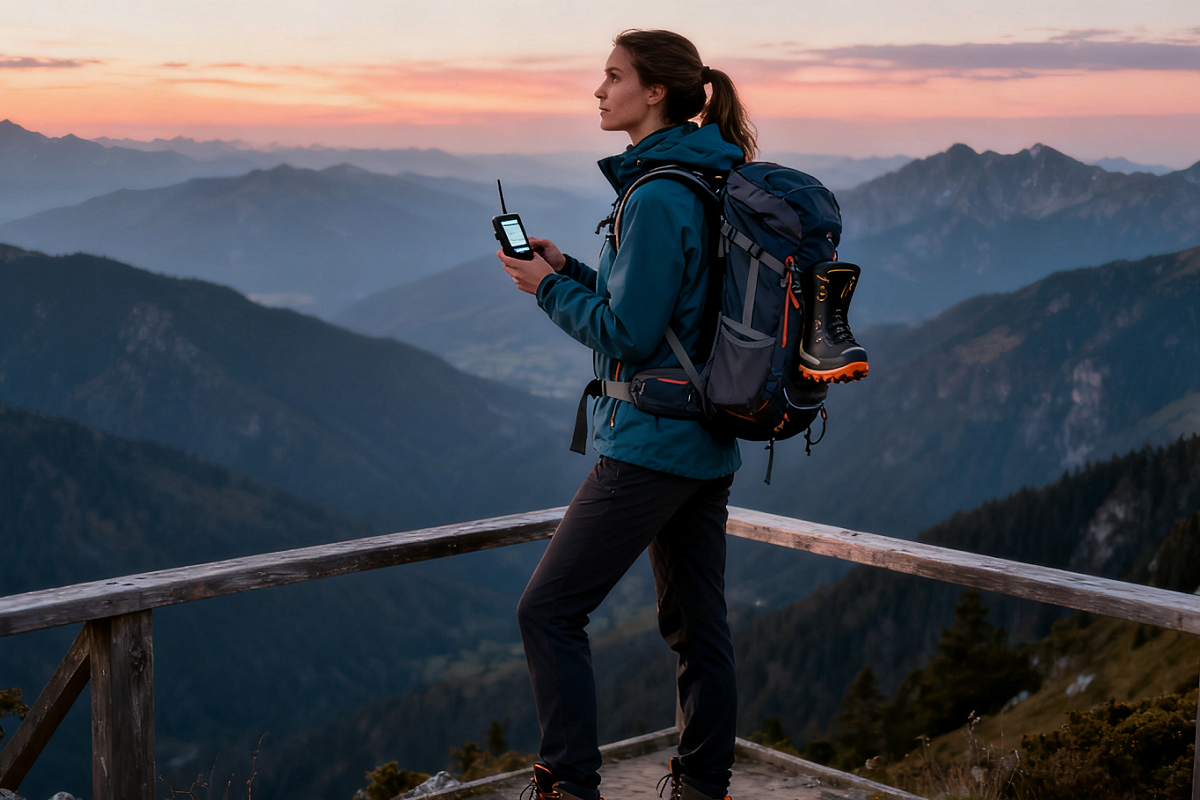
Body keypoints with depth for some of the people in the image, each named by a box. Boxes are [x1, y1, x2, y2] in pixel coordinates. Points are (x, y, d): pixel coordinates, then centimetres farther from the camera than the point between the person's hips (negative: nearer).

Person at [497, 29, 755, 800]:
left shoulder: (659, 198, -18)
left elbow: (628, 335, -19)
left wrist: (549, 290, -6)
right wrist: (571, 271, 12)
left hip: (652, 441, -10)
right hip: (710, 445, 10)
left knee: (549, 611, -1)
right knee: (699, 622, 14)